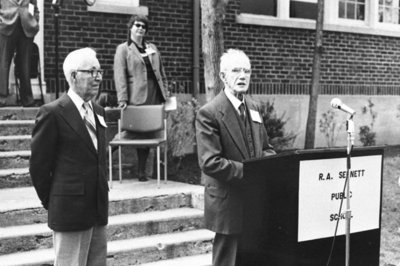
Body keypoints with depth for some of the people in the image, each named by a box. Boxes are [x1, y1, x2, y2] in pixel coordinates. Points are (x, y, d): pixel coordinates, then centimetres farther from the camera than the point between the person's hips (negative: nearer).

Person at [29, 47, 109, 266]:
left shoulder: (98, 111, 13)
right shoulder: (53, 113, -11)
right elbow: (39, 164, -8)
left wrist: (101, 201, 13)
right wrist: (50, 202, 0)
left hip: (98, 210, 7)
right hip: (70, 212, -7)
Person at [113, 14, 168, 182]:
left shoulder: (152, 48, 20)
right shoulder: (123, 49, 2)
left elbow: (161, 73, 21)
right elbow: (120, 75, -7)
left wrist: (165, 92, 11)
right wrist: (122, 99, -16)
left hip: (154, 96, 5)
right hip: (137, 97, -5)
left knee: (148, 133, 6)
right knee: (136, 132, -6)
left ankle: (142, 170, 13)